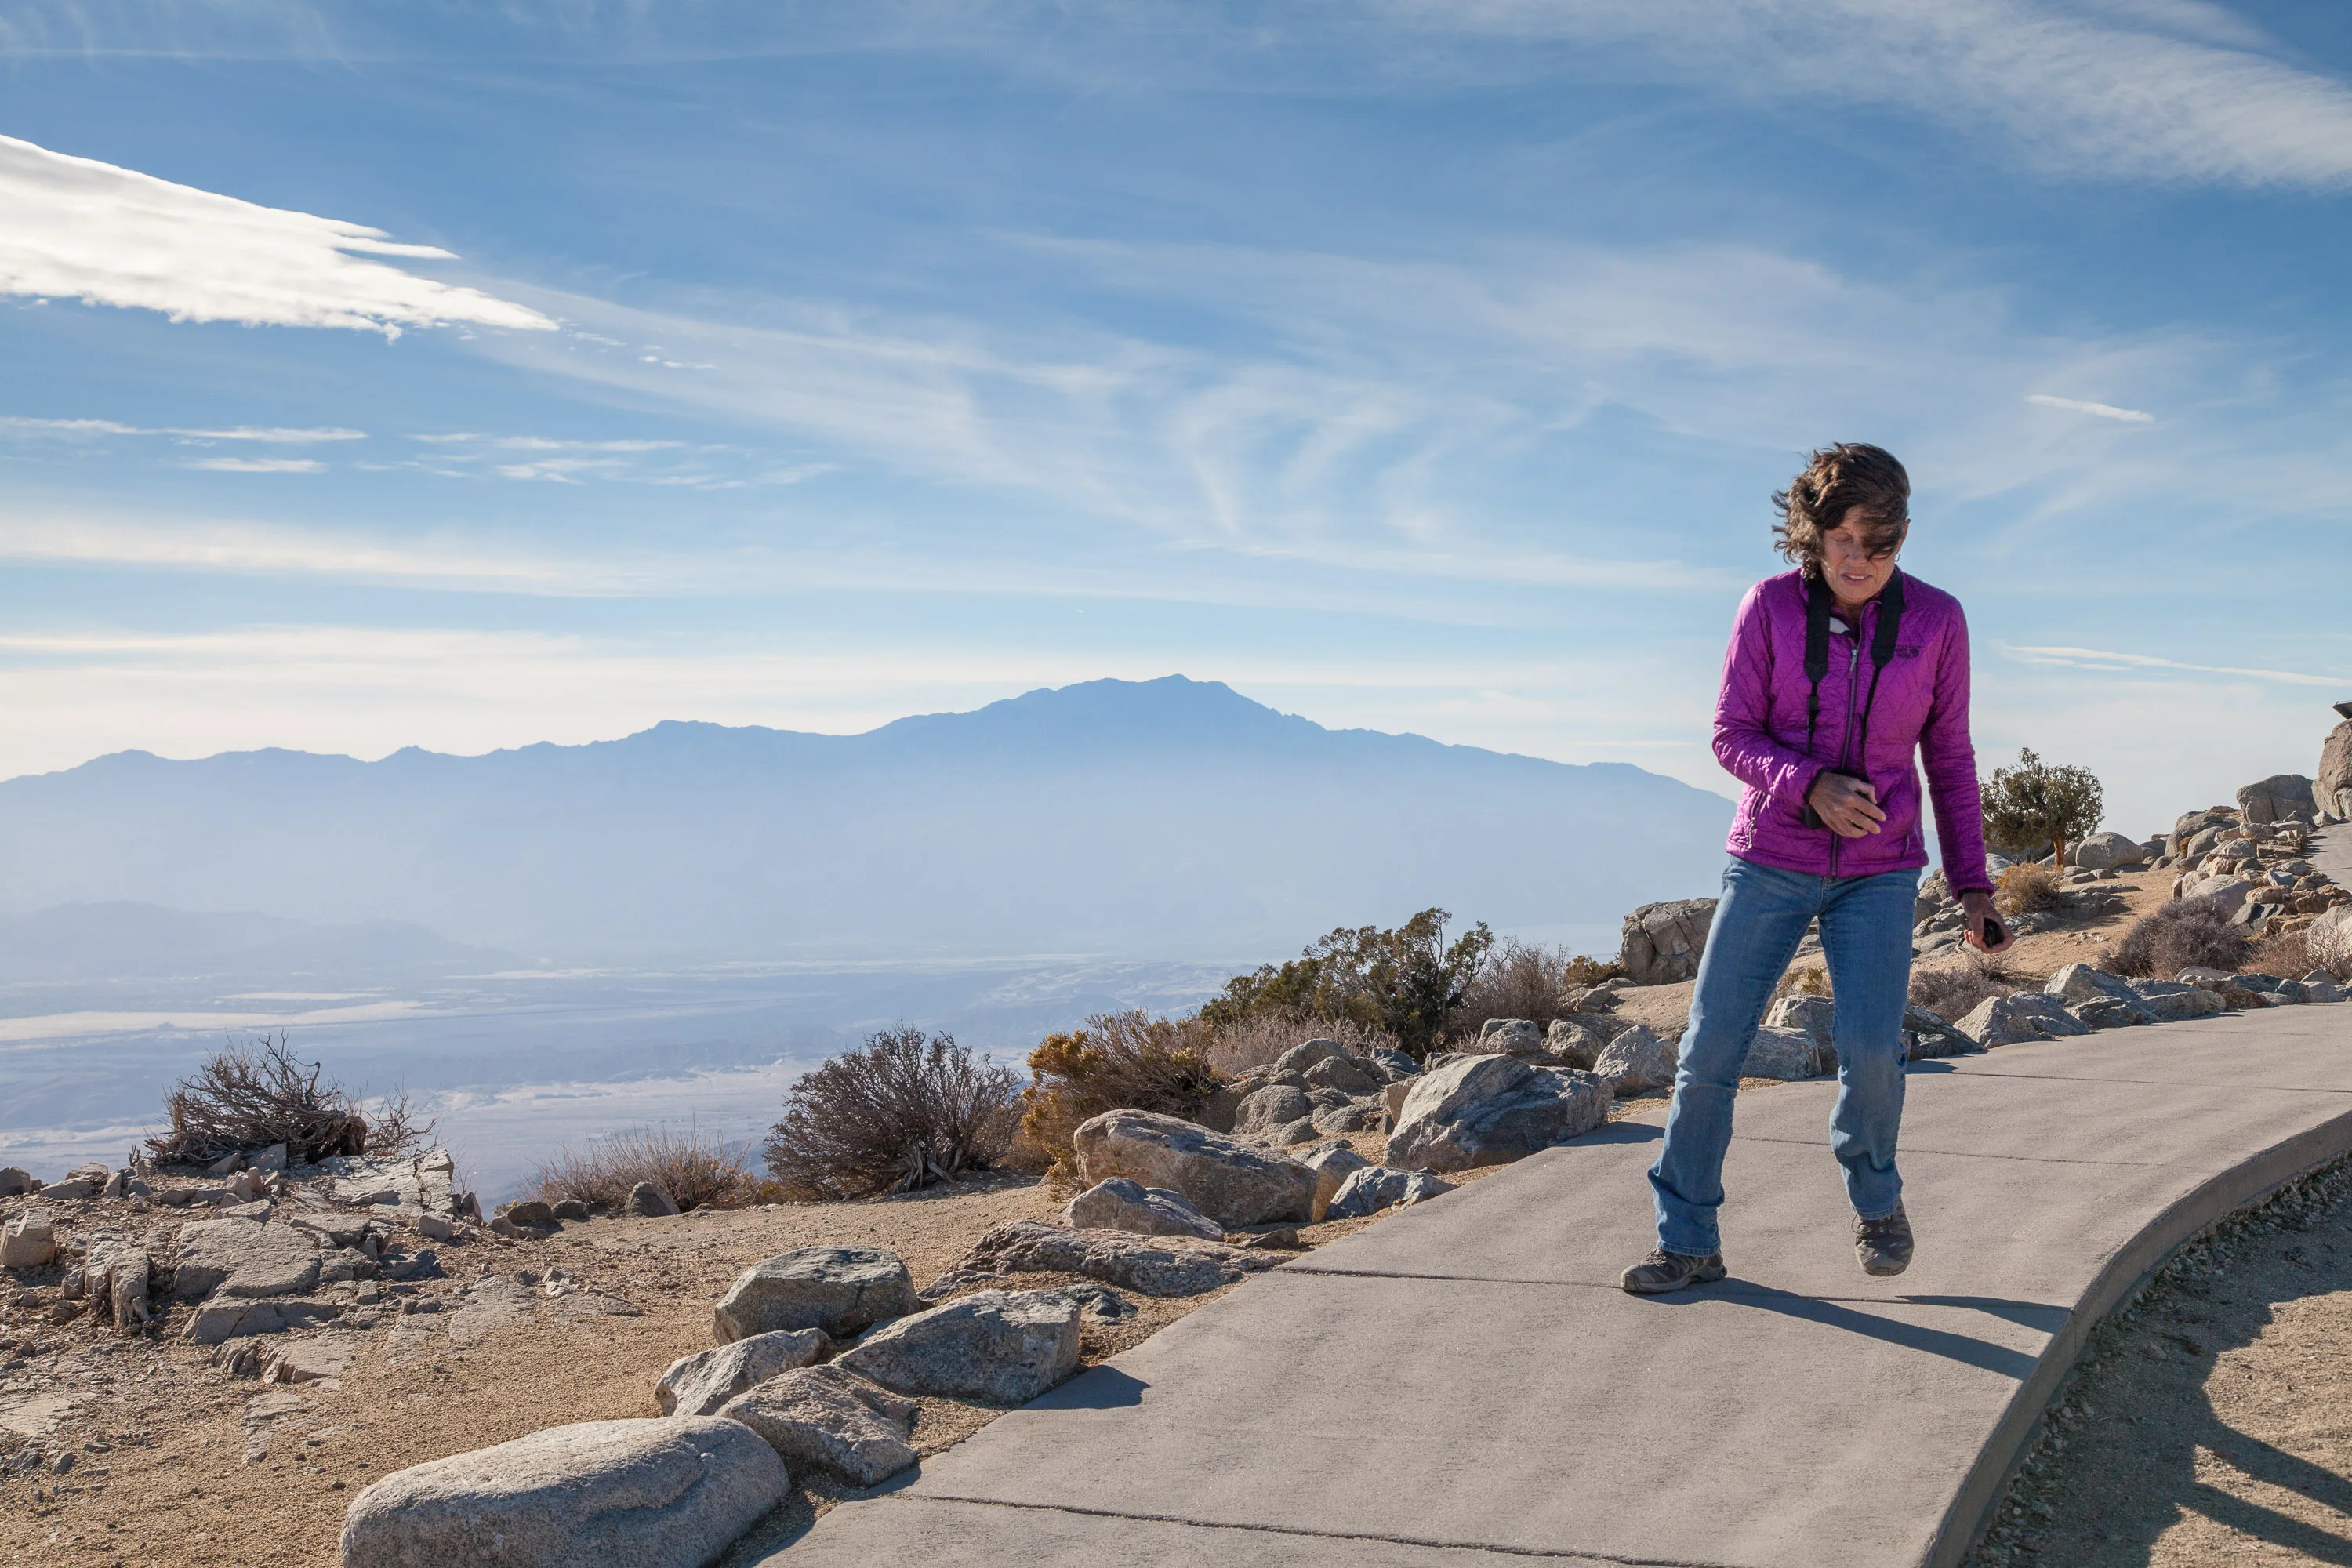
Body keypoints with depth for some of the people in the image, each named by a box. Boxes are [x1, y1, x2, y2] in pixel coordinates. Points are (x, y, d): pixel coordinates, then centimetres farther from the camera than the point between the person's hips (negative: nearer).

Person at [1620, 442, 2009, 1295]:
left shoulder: (1936, 620, -4)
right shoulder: (1770, 607, -7)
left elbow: (1949, 760, 4)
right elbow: (1732, 734, -5)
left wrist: (1973, 887, 2)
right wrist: (1811, 787, -24)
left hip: (1879, 871, 0)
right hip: (1771, 860, 0)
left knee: (1869, 1045, -16)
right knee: (1710, 1049, -4)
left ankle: (1876, 1199, 15)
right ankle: (1689, 1242, 11)